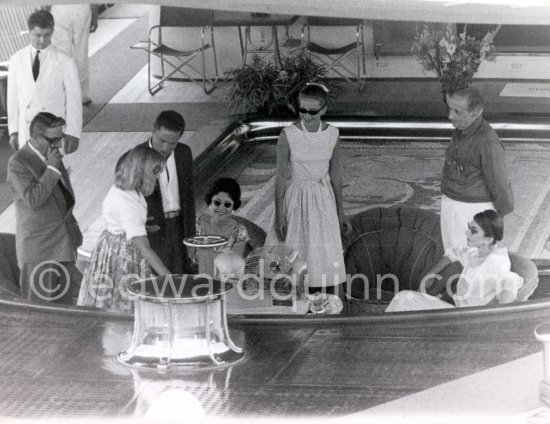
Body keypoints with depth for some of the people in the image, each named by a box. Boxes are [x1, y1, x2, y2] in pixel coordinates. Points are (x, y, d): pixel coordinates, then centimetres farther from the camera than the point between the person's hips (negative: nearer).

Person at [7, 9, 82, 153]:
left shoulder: (65, 62, -6)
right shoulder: (17, 60, 3)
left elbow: (74, 100, -3)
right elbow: (13, 97, 6)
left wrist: (73, 134, -5)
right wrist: (13, 131, 5)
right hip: (26, 134, 2)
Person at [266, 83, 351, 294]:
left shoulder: (332, 135, -4)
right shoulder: (288, 136, -12)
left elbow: (335, 173, 7)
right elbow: (280, 176, -7)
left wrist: (340, 212, 12)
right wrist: (279, 215, -7)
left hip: (323, 199, 2)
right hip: (295, 199, -2)